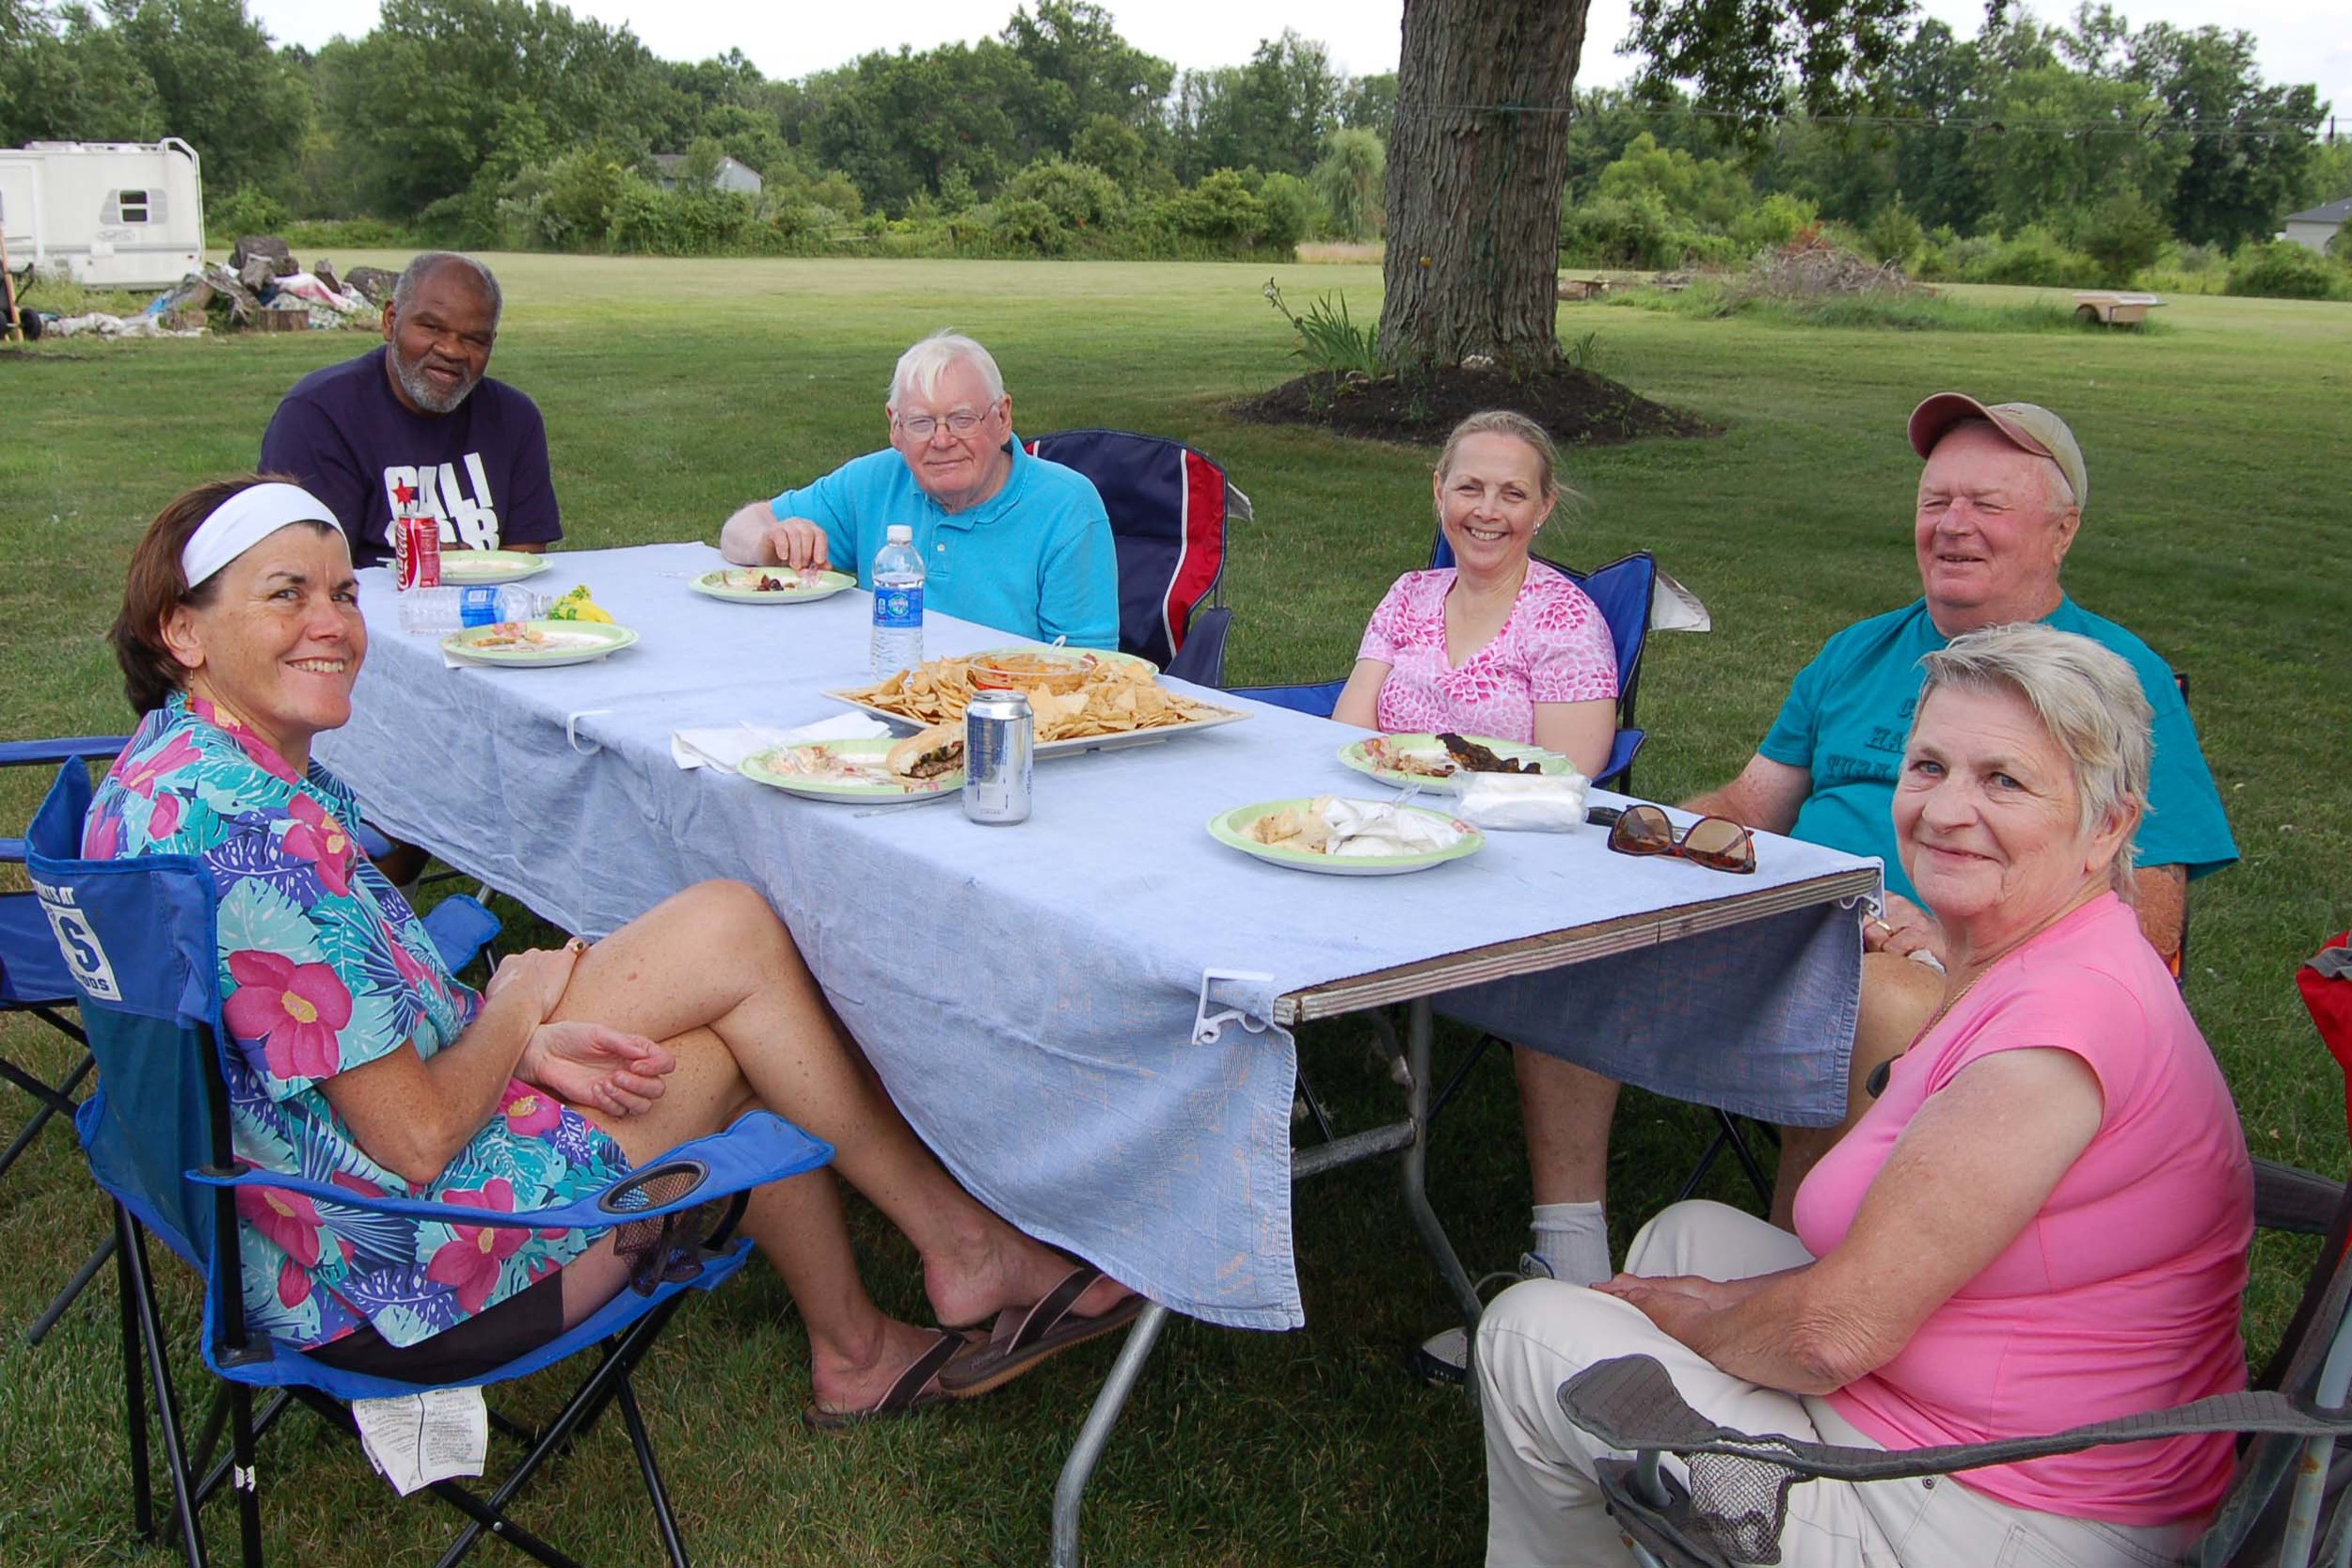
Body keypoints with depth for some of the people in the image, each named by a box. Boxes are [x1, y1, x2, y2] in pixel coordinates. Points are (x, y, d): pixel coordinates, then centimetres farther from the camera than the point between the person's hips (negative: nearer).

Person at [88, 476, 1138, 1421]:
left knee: (730, 1051, 13)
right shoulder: (260, 828, -28)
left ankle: (855, 1354, 27)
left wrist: (531, 1043, -7)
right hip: (388, 1287, -10)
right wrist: (520, 1005, -5)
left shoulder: (177, 764, 4)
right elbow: (416, 1137, -25)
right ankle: (966, 1245, 8)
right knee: (729, 928, -10)